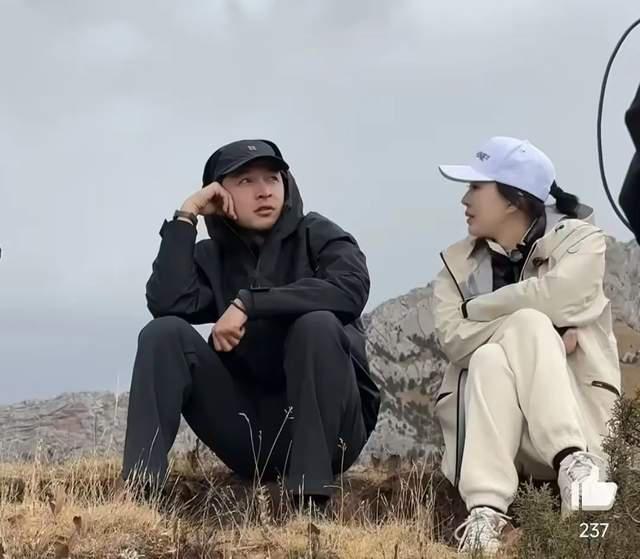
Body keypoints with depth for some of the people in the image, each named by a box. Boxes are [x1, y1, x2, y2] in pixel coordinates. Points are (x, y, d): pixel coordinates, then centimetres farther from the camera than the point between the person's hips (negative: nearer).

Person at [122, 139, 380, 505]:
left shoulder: (316, 235, 0)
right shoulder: (212, 256, 10)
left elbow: (351, 288, -23)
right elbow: (167, 303, -10)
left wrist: (248, 302, -24)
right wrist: (185, 217, -7)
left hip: (328, 429, -3)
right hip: (252, 434, 3)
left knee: (317, 324, -30)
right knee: (165, 332, -13)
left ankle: (310, 492, -31)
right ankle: (139, 485, -25)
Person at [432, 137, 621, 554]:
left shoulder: (578, 239, 2)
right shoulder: (458, 263, 11)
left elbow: (557, 296, -20)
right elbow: (453, 338, -8)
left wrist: (475, 308, -6)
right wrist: (541, 338, -18)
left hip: (575, 419, -2)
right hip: (489, 422, 2)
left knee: (528, 325, -26)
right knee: (490, 357, -30)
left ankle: (575, 463, -39)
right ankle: (485, 510, -44)